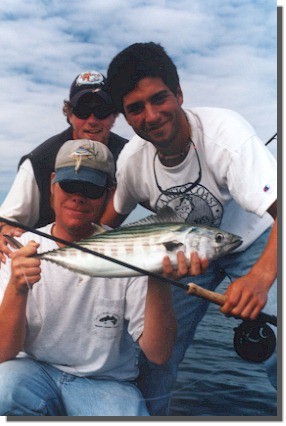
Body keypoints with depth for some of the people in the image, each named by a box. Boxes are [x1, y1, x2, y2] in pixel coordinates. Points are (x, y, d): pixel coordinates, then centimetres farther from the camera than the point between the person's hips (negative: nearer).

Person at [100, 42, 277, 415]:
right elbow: (111, 219, 3)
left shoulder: (224, 130, -32)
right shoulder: (132, 159, -18)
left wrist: (260, 277, -55)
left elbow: (280, 211, -40)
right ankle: (150, 411, 28)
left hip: (254, 245, -3)